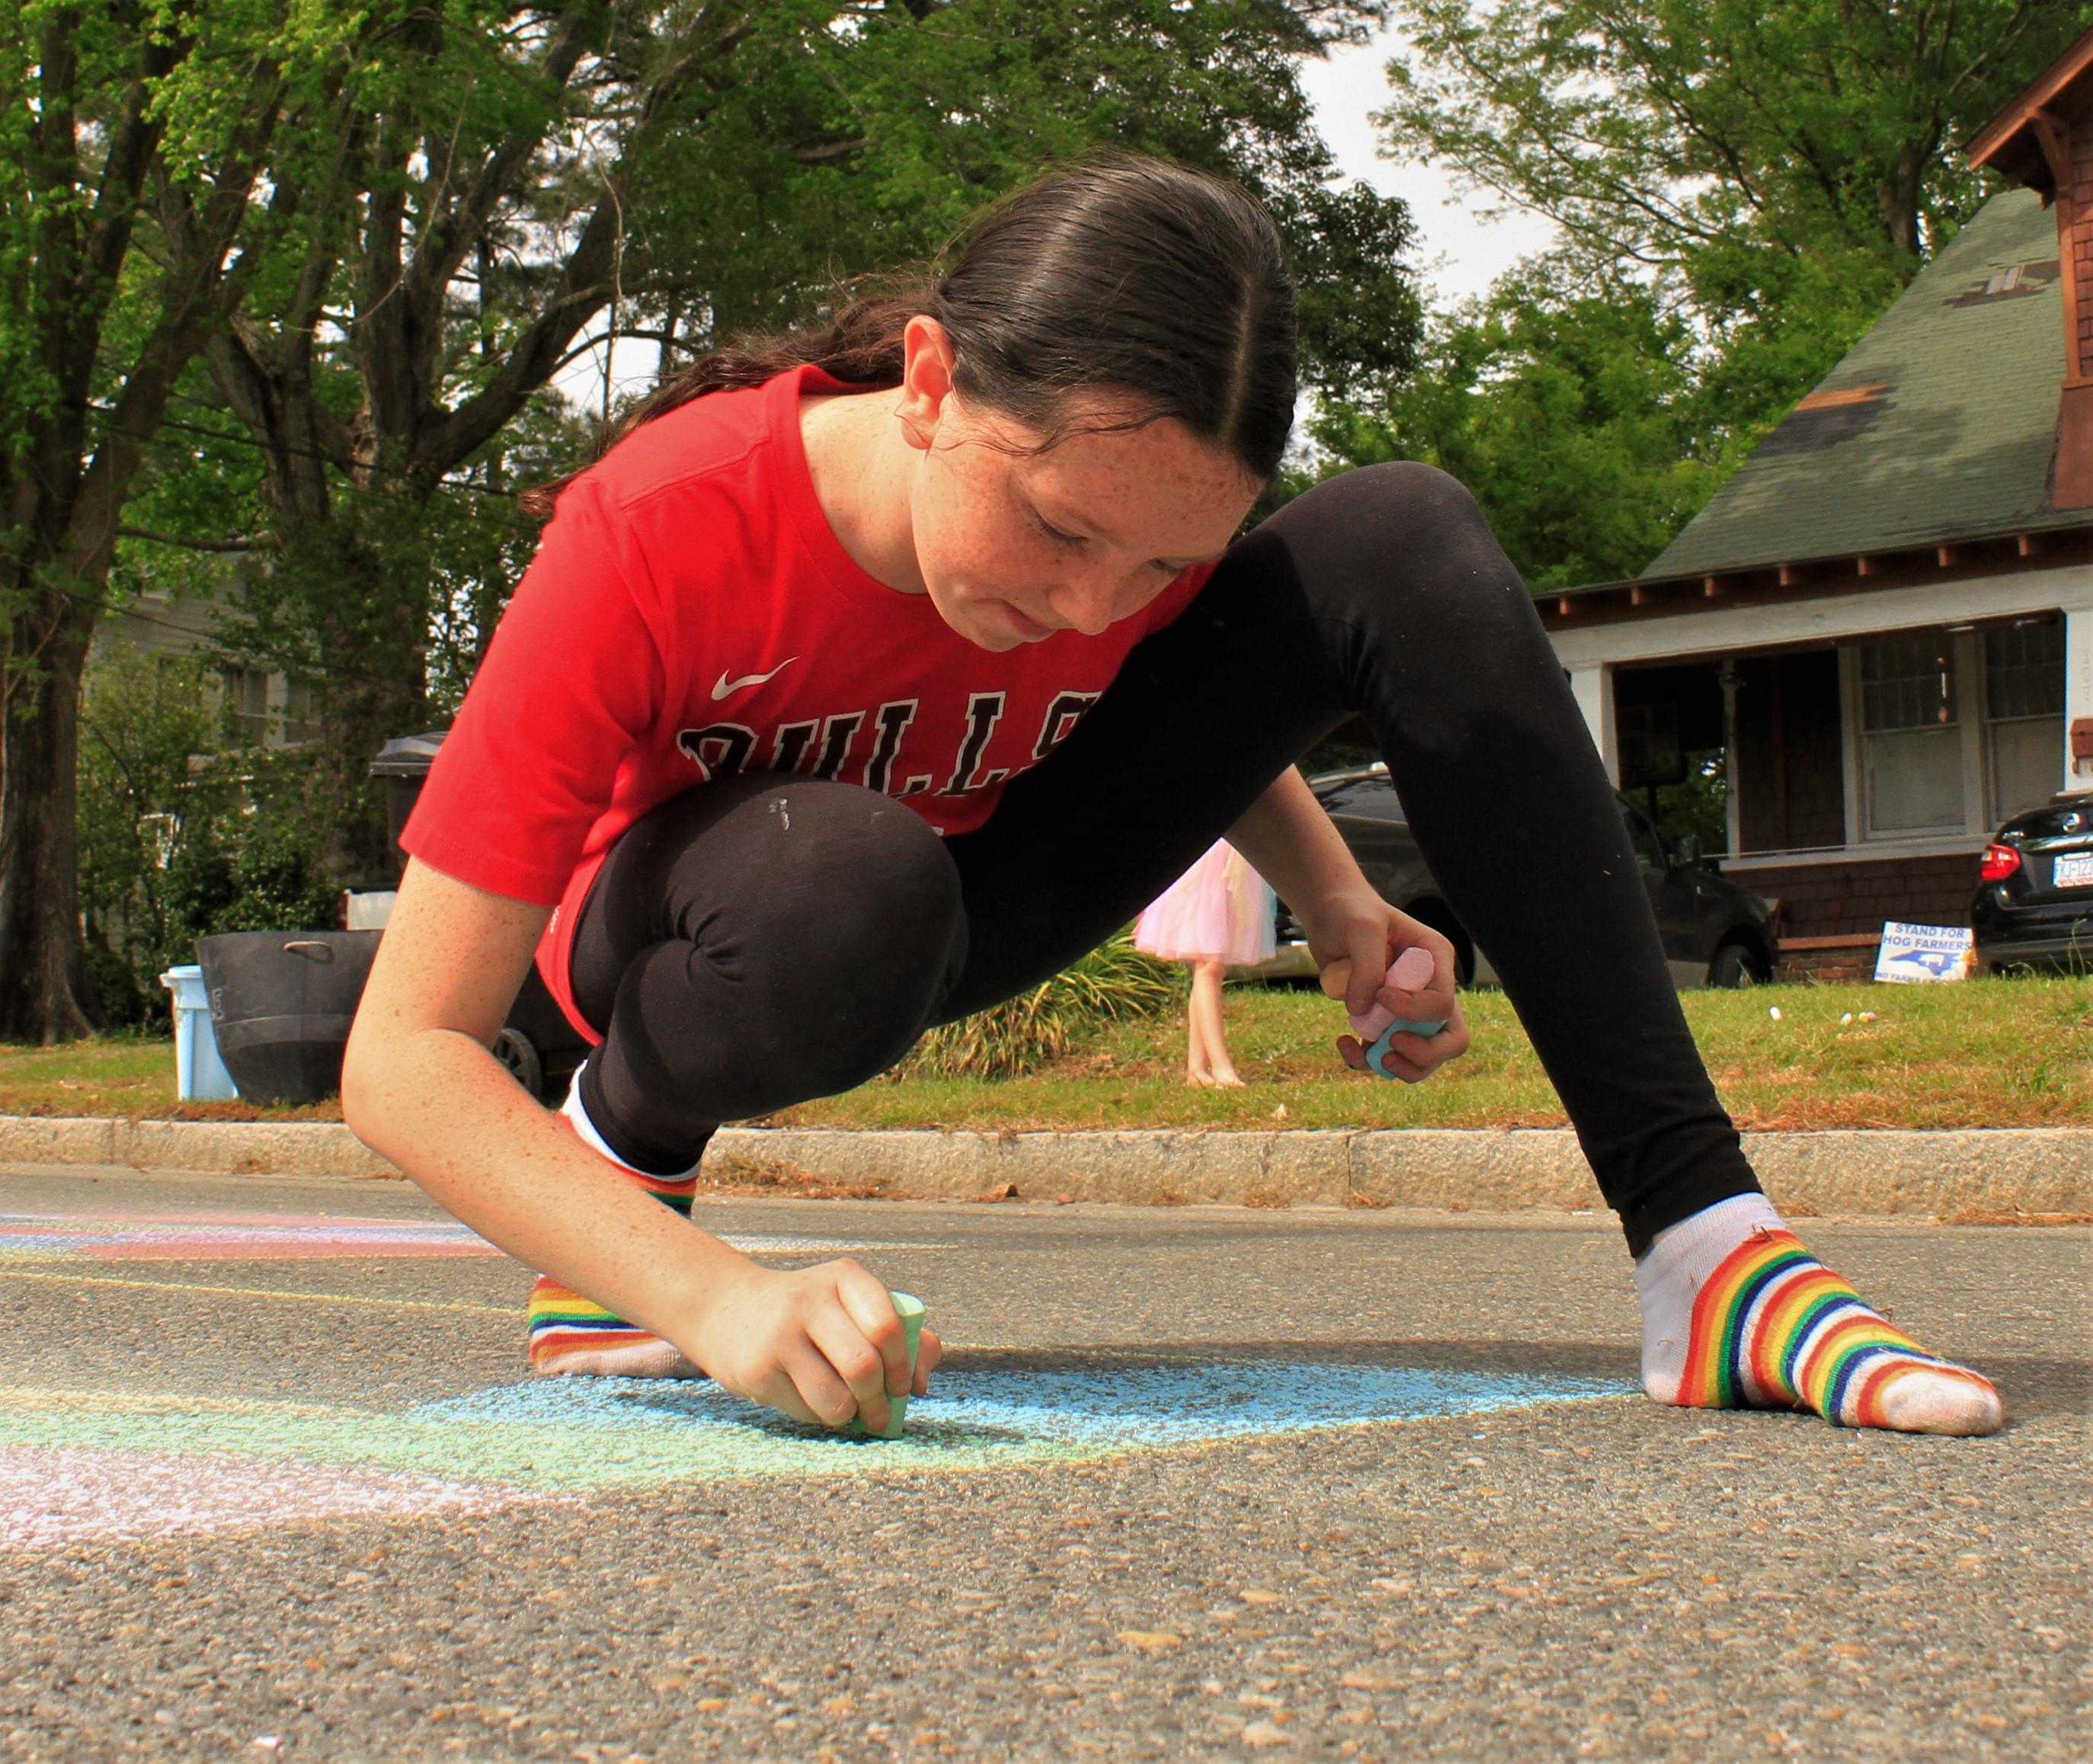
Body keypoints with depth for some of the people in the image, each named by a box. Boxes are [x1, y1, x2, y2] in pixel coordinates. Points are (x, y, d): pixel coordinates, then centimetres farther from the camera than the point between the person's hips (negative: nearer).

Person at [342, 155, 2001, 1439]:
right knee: (852, 887, -44)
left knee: (1401, 542, -21)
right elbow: (403, 1057, -36)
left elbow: (1183, 684, 7)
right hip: (688, 925, -4)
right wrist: (713, 1295, -51)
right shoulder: (663, 533, -35)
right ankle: (624, 1149, -8)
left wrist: (1338, 906, -11)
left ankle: (1704, 1233, -25)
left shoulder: (1136, 499, -22)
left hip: (984, 872, 4)